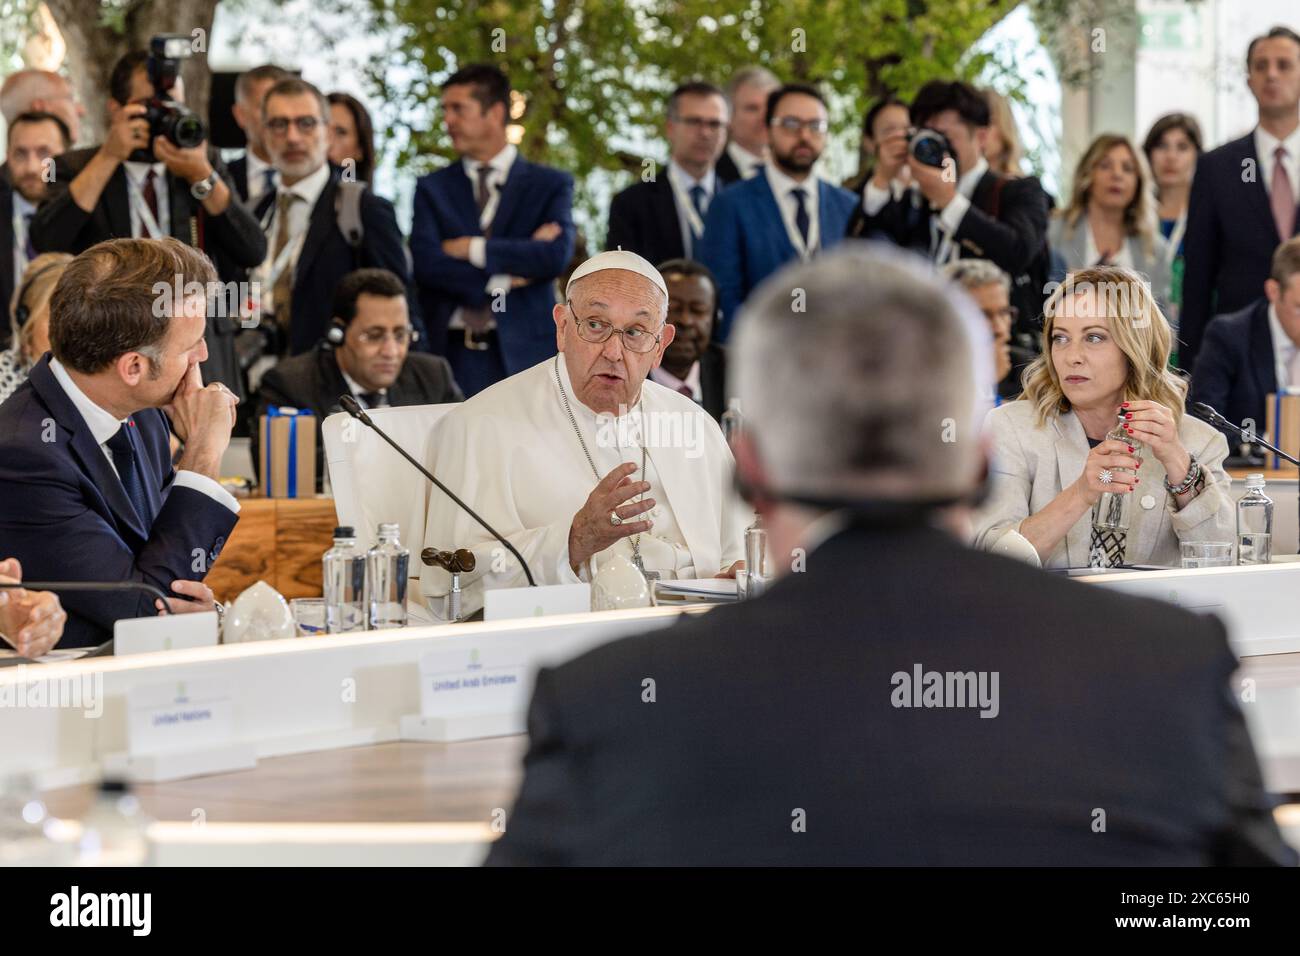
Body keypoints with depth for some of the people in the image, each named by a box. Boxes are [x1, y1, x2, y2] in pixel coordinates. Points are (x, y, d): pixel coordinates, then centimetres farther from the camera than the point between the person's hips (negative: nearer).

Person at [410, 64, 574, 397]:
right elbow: (426, 263, -2)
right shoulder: (432, 188, 13)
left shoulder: (551, 185, 8)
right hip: (453, 354, 1)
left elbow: (556, 256, -9)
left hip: (525, 353, -1)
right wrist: (502, 279, -9)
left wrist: (473, 248, -7)